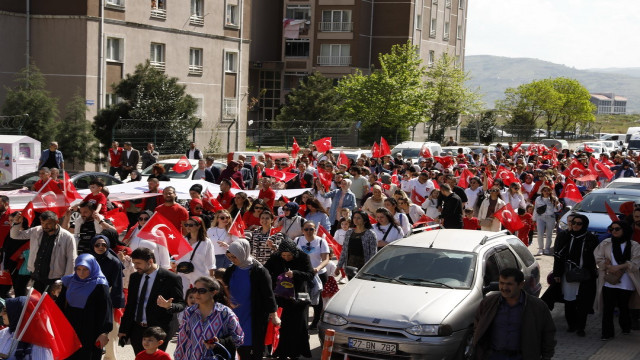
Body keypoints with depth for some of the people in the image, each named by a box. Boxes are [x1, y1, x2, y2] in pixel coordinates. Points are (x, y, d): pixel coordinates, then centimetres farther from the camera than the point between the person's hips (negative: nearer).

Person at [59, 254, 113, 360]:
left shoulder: (99, 285, -7)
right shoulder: (69, 282, 9)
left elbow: (106, 309, -12)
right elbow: (60, 305, 14)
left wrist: (104, 332, -18)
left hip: (89, 332, -5)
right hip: (70, 330, 5)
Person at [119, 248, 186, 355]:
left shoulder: (171, 279, -8)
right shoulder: (134, 277, 10)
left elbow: (181, 305, -5)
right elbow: (130, 304, 17)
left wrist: (169, 306, -28)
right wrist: (123, 329, 13)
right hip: (136, 330, 5)